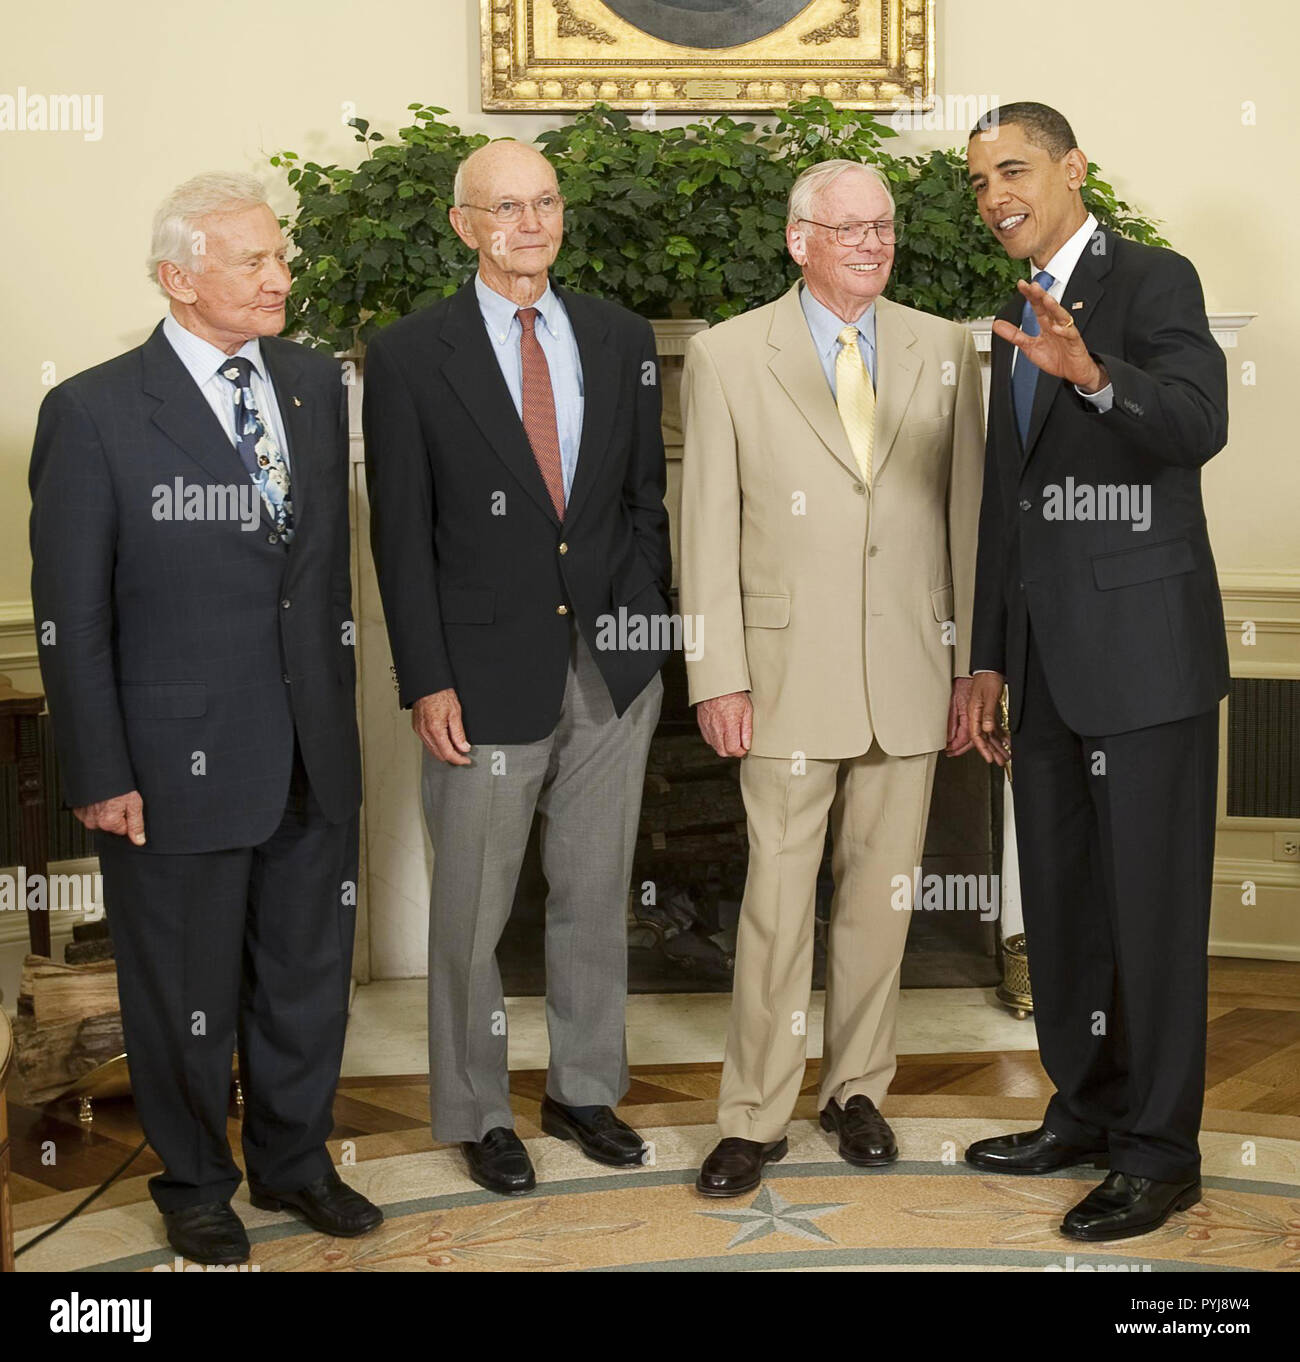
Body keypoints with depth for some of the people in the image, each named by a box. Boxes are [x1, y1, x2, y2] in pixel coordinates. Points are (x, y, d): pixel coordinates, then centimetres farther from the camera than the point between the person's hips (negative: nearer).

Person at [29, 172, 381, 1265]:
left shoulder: (315, 385, 5)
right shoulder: (94, 413, -12)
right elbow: (72, 617, -10)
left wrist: (339, 713, 9)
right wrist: (100, 776, -11)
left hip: (313, 757, 5)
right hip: (179, 761, -5)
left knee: (309, 973, 18)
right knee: (187, 994, 12)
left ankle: (293, 1160, 40)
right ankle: (196, 1185, 34)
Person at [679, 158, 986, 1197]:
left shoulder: (946, 351, 8)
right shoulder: (728, 356, 0)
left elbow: (967, 512, 8)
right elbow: (708, 527, -1)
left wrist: (972, 663, 5)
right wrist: (718, 675, -6)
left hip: (911, 669, 3)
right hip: (789, 668, -3)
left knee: (882, 890, 11)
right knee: (779, 895, -1)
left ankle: (857, 1088, 27)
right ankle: (756, 1116, 11)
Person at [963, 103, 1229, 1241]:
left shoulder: (1153, 282, -7)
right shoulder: (1021, 320, 17)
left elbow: (1201, 423, -25)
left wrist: (1094, 375, -44)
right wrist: (989, 661, 18)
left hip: (1144, 653, -8)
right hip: (1047, 664, 8)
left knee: (1153, 906, -1)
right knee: (1059, 902, 14)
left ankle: (1161, 1152, 10)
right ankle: (1087, 1112, 29)